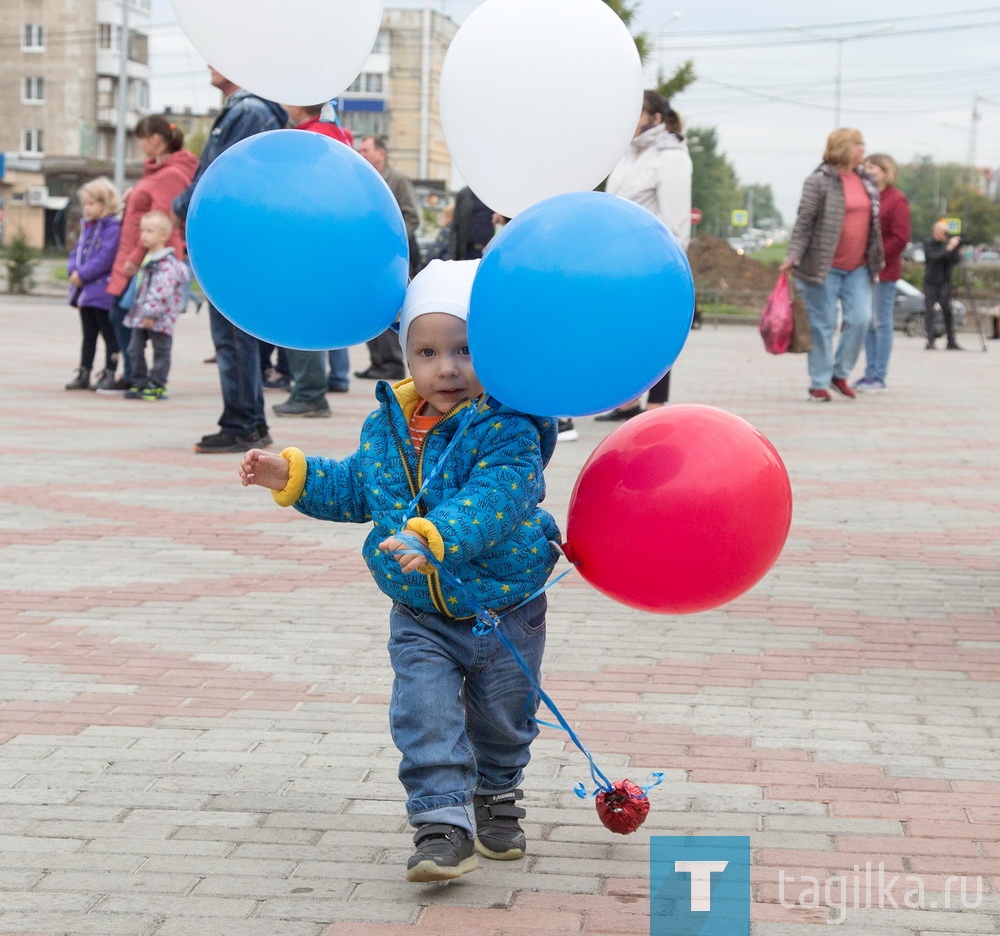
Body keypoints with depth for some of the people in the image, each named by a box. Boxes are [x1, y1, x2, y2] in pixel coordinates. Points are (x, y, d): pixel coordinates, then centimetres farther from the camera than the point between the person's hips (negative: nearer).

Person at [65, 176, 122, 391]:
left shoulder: (113, 227, -14)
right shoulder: (87, 226, 14)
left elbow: (105, 258, -21)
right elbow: (77, 251, 16)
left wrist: (82, 274, -19)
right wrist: (73, 270, -4)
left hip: (102, 291, -9)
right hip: (85, 291, 9)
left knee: (109, 334, 1)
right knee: (88, 335, 14)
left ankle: (109, 374, 5)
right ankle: (83, 374, 19)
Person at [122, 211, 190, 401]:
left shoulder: (167, 264, -18)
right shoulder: (148, 259, 13)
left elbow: (161, 292, -25)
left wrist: (151, 313, -25)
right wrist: (138, 311, 18)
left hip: (160, 319, -9)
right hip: (142, 316, 9)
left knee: (160, 351, 2)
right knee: (135, 349, 8)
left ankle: (157, 386, 7)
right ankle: (139, 383, 16)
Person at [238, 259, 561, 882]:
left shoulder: (508, 431, -21)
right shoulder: (386, 427, -2)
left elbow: (493, 500, -37)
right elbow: (355, 488, 14)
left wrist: (434, 536, -51)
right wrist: (292, 476, 3)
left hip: (506, 613, -3)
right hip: (422, 617, 3)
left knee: (501, 723, 17)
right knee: (426, 719, -11)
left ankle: (496, 798, 44)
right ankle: (444, 828, -6)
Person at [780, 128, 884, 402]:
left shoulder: (867, 181, 13)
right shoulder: (820, 181, -7)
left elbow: (873, 223, 20)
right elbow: (804, 222, -9)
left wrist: (877, 259, 20)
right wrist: (793, 256, -16)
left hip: (858, 268, 6)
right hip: (824, 266, -5)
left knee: (860, 319, -5)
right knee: (823, 325, 0)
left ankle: (840, 373, 12)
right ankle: (819, 383, 9)